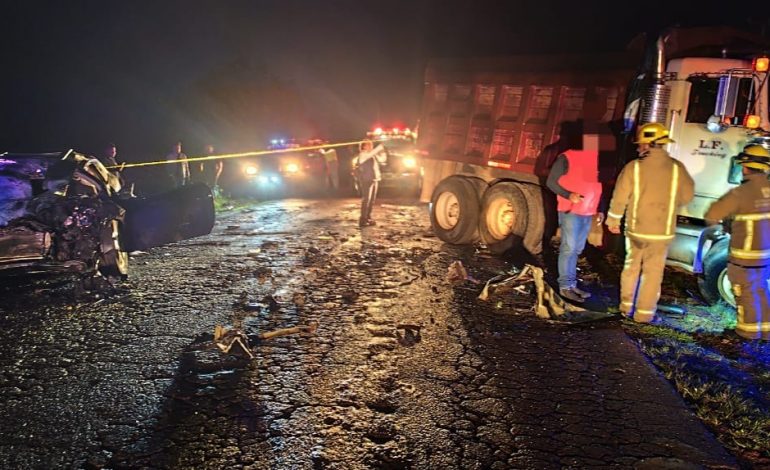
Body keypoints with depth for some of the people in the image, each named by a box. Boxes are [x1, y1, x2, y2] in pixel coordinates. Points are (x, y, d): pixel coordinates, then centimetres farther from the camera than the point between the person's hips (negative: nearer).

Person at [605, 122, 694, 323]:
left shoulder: (633, 167, -10)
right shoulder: (677, 168, -8)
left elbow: (619, 197, -5)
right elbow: (687, 195, 5)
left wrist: (613, 220, 10)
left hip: (636, 229, 1)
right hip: (662, 231, -1)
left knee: (631, 266, 18)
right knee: (653, 272, 8)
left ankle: (627, 305, 26)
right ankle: (644, 313, 12)